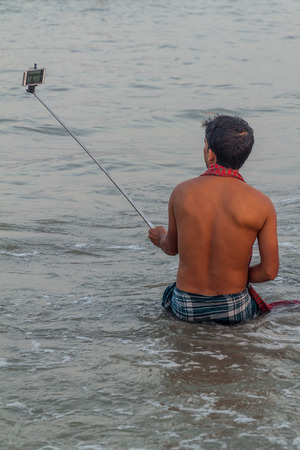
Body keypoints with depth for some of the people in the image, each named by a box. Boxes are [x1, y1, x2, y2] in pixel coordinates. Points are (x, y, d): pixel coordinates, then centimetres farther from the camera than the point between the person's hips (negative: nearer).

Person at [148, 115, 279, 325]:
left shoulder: (181, 192, -10)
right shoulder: (261, 204, -17)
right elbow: (270, 272, -12)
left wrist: (160, 239, 32)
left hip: (185, 308, 2)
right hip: (234, 310, -1)